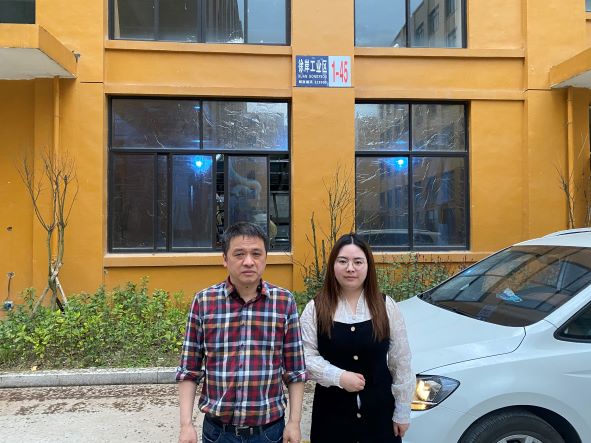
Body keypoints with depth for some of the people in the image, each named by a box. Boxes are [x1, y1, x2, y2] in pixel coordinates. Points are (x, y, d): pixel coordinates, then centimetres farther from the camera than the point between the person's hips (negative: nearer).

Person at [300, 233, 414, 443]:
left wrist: (403, 412, 3)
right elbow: (306, 357, -6)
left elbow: (401, 363, 1)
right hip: (332, 412, -1)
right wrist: (339, 377, -18)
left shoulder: (386, 306, -2)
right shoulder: (315, 309, -5)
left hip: (379, 410, 1)